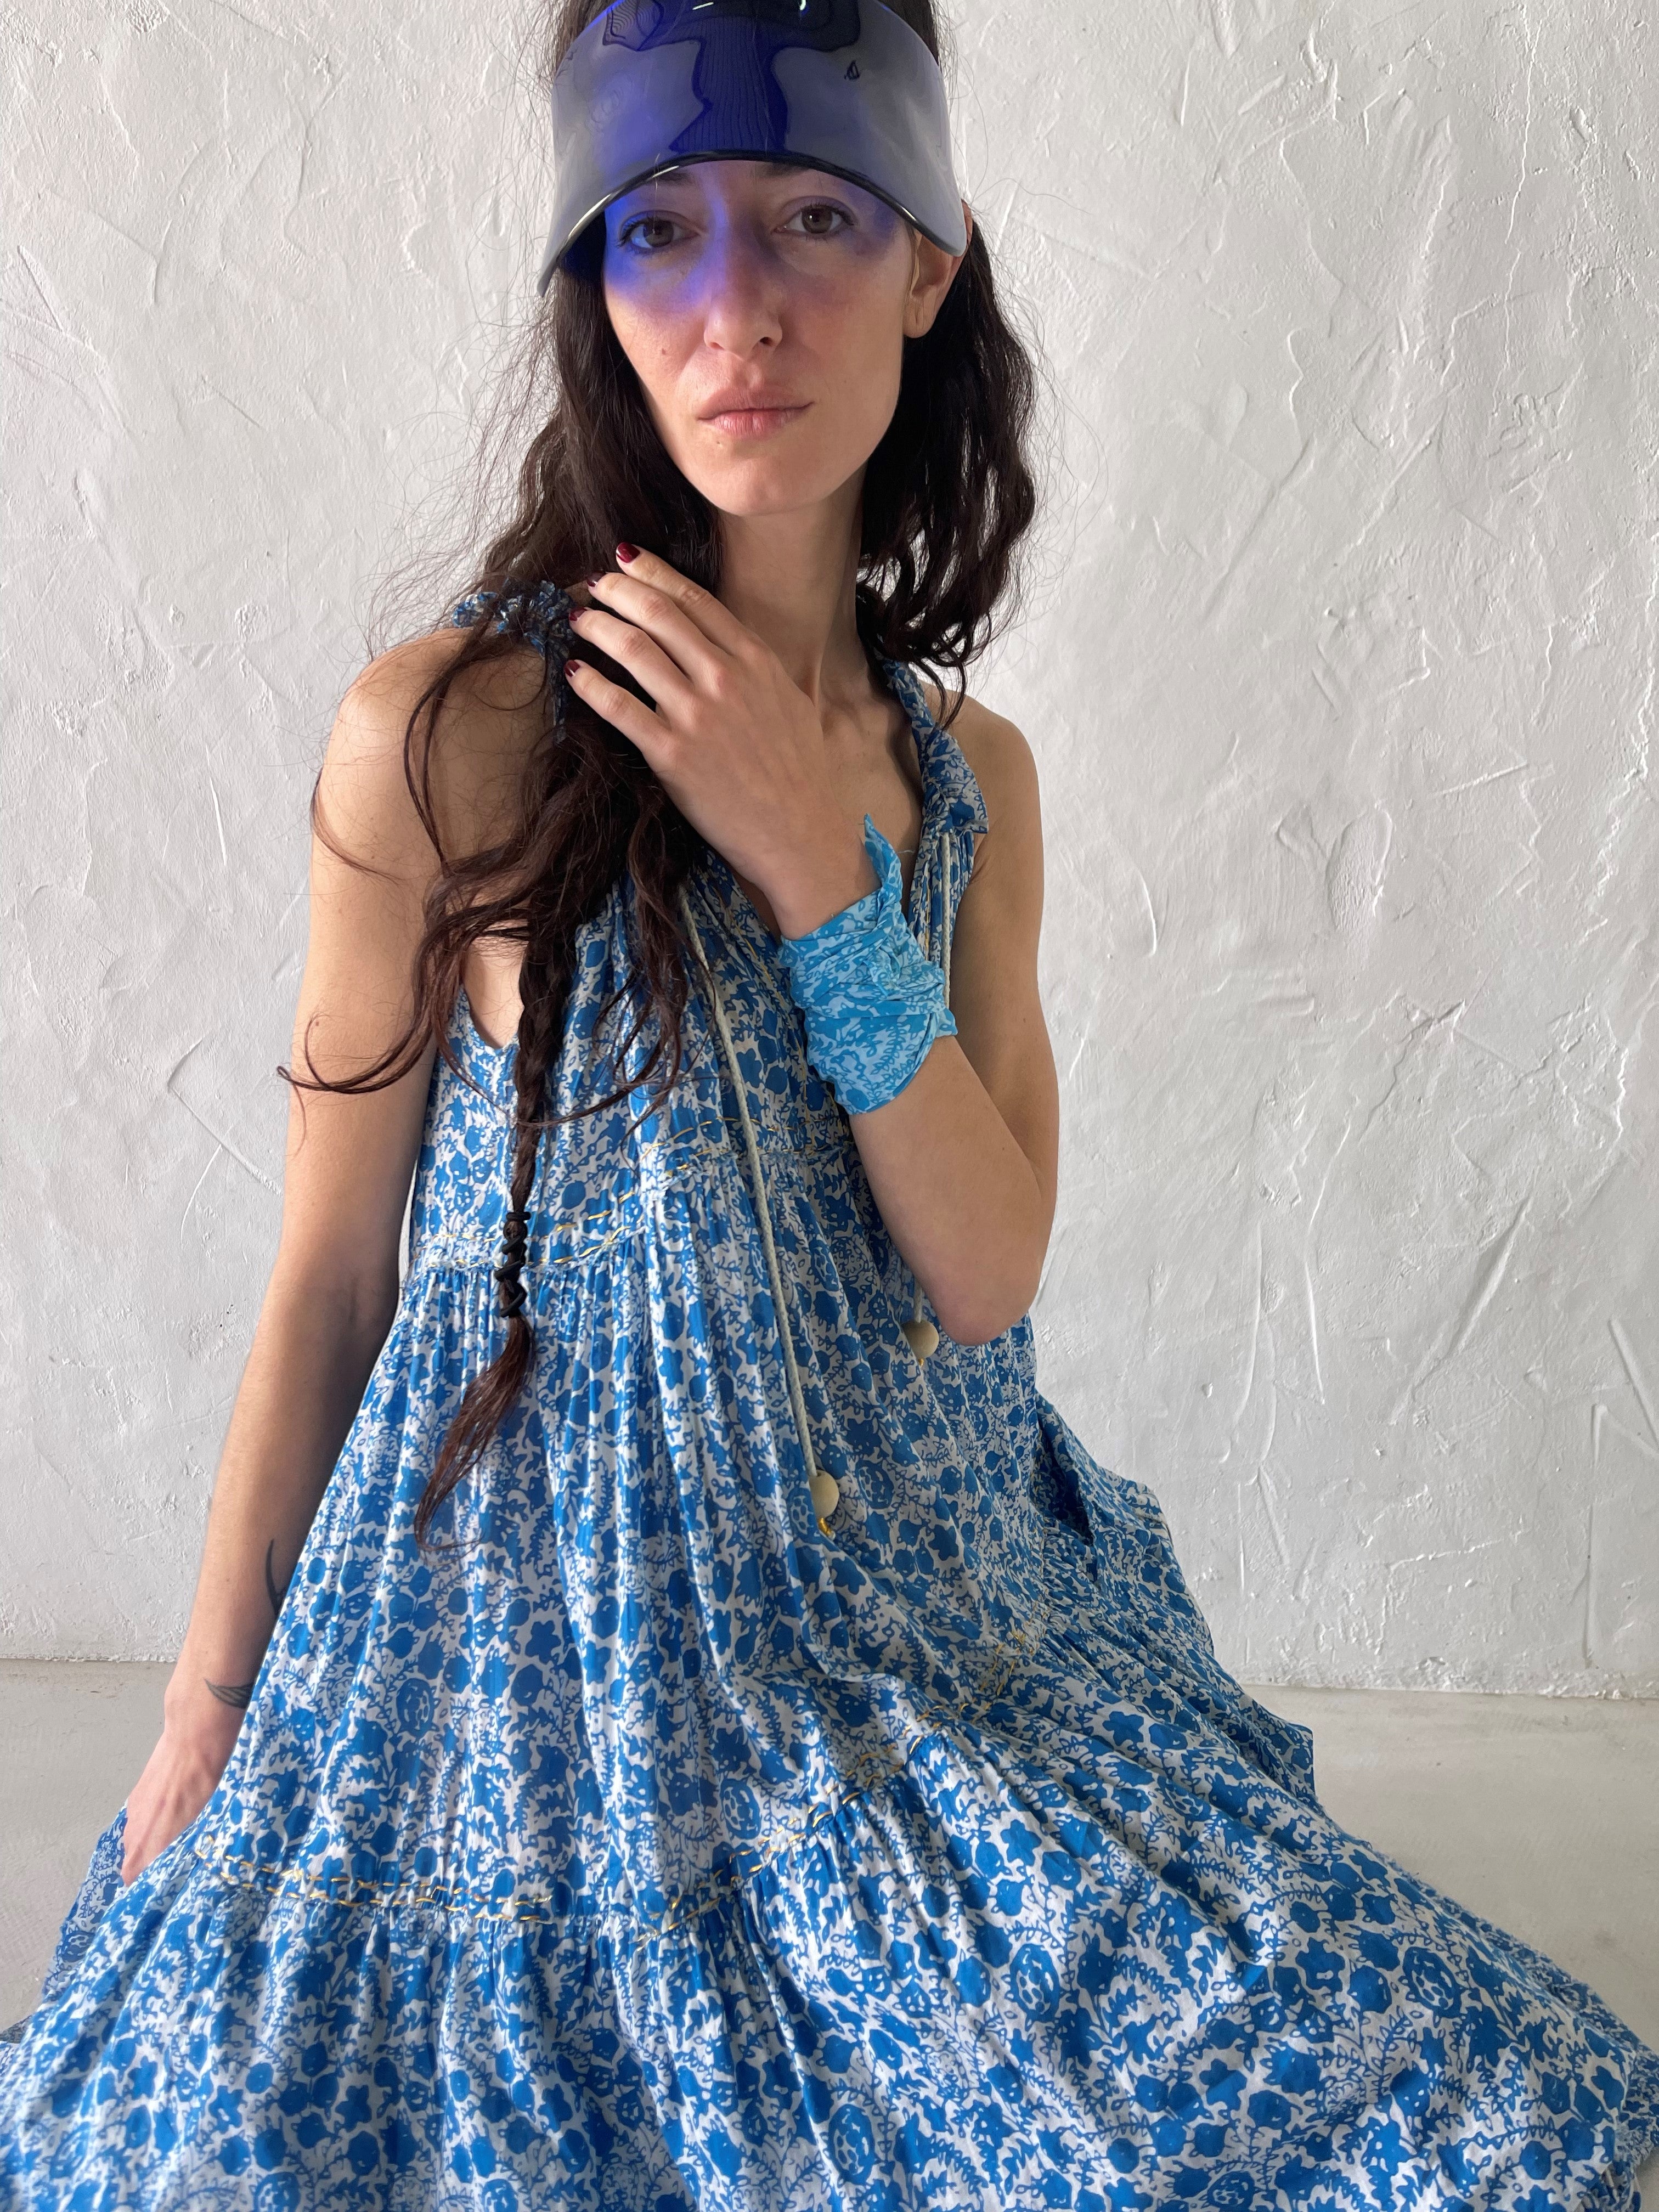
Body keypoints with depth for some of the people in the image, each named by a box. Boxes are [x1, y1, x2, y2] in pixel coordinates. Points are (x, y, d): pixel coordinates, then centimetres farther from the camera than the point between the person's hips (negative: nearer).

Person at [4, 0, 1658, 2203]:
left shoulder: (968, 771, 2)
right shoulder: (445, 729, -13)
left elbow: (986, 1273, -7)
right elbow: (328, 1280, -6)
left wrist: (819, 867, -17)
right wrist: (204, 1722, 0)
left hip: (919, 1600, 4)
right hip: (548, 1627, -4)